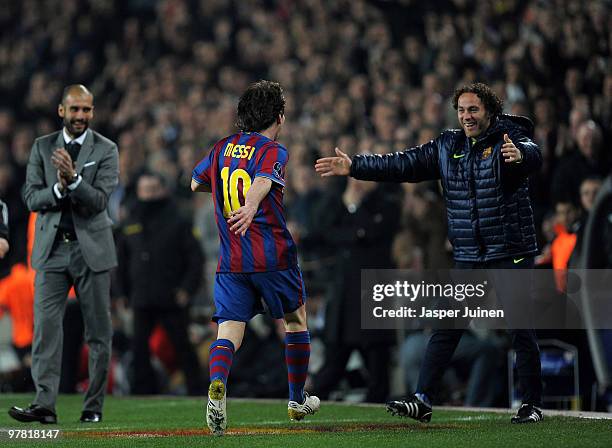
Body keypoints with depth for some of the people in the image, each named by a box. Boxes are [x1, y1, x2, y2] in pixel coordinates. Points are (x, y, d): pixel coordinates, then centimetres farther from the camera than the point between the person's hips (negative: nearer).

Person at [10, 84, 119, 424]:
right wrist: (59, 188, -16)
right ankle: (44, 405, -12)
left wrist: (73, 179, -25)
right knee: (45, 327, -8)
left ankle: (93, 406, 9)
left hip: (91, 249, -1)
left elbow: (99, 200, -9)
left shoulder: (105, 150, 1)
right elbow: (32, 198, 2)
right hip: (52, 249, 1)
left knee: (98, 332, 2)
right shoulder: (42, 147, 8)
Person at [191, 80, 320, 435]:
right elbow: (262, 181, -30)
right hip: (274, 256, -4)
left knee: (229, 332, -3)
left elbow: (196, 183, 26)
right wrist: (250, 206, -49)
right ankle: (297, 400, 28)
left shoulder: (222, 148, 10)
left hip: (231, 260, 4)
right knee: (296, 321, 20)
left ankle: (217, 384, -34)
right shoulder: (273, 152, -7)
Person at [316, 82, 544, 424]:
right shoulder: (448, 146, 10)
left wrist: (520, 154, -54)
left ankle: (533, 404, 7)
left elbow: (534, 155, -30)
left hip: (511, 254, -5)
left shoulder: (509, 139, -8)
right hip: (468, 258, 5)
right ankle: (423, 400, -1)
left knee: (521, 329, -3)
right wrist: (354, 167, 6)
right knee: (446, 327, -1)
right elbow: (403, 165, 12)